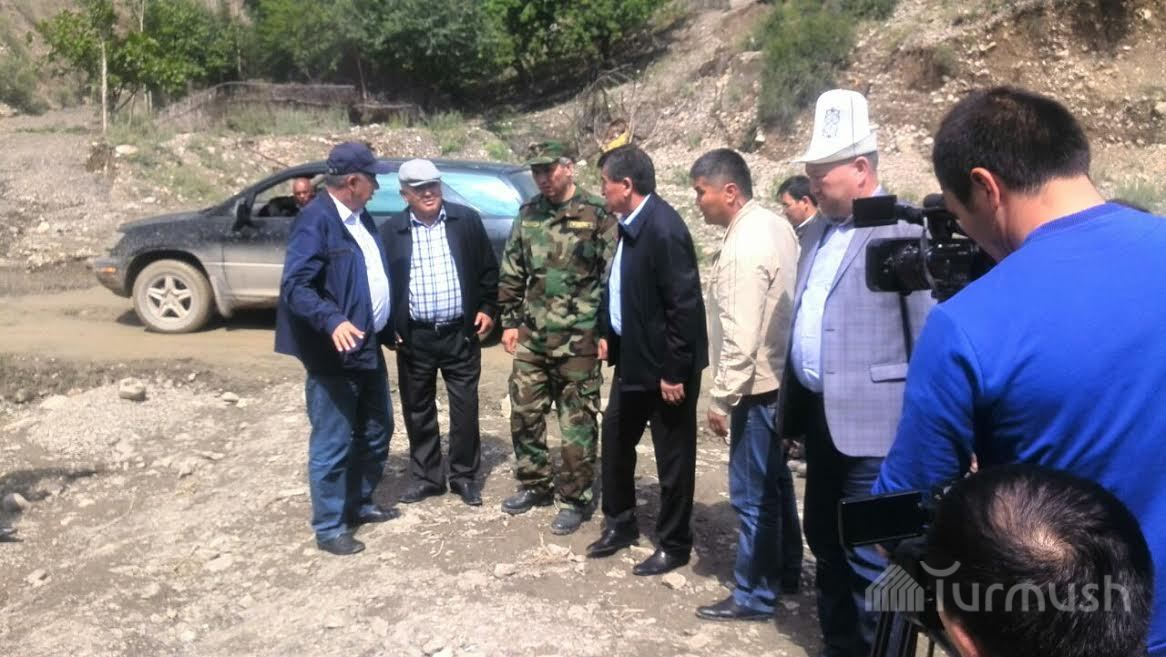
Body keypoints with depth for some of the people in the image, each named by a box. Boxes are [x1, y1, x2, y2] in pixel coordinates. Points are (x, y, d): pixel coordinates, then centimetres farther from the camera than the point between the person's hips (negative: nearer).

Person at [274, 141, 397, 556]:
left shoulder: (361, 218, 11)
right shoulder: (316, 220, -16)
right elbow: (295, 285, -24)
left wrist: (387, 328, 22)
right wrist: (332, 322, -37)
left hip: (369, 347, 9)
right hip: (333, 354, -9)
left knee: (376, 432, 19)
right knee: (333, 444, 1)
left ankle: (360, 504, 36)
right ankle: (329, 527, 15)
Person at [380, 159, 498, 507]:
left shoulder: (467, 220, 0)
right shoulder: (391, 230, 0)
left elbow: (488, 268, 6)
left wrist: (487, 308, 0)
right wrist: (388, 326, -1)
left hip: (461, 333, -1)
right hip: (413, 337, 1)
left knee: (465, 408, 6)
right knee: (418, 410, 11)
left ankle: (465, 475, 22)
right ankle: (426, 476, 26)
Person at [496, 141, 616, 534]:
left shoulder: (597, 215, -7)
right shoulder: (528, 215, 8)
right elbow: (511, 274, 13)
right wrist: (510, 321, 9)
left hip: (578, 339, -5)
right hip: (531, 337, 6)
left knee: (577, 423, 3)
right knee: (524, 414, 13)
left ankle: (574, 500, 16)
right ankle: (534, 485, 31)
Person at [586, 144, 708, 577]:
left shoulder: (664, 230, -22)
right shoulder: (630, 224, 5)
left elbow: (686, 305, -23)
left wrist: (674, 370, -21)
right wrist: (607, 333, 14)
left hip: (664, 365, -9)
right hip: (631, 357, 10)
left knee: (673, 458, 6)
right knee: (615, 441, 19)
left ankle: (673, 545, 22)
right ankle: (620, 524, 36)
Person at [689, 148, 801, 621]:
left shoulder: (743, 248, -23)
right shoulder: (774, 225, 6)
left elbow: (740, 339, -25)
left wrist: (721, 400, -16)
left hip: (757, 387, -10)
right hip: (781, 377, 10)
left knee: (751, 494, 3)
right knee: (773, 481, 22)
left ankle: (755, 595, 16)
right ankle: (784, 568, 39)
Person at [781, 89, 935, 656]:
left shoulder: (904, 231, -14)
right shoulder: (816, 232, 13)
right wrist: (793, 397, 16)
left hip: (868, 418, -9)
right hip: (818, 412, 9)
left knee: (867, 552, 0)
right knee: (824, 539, 19)